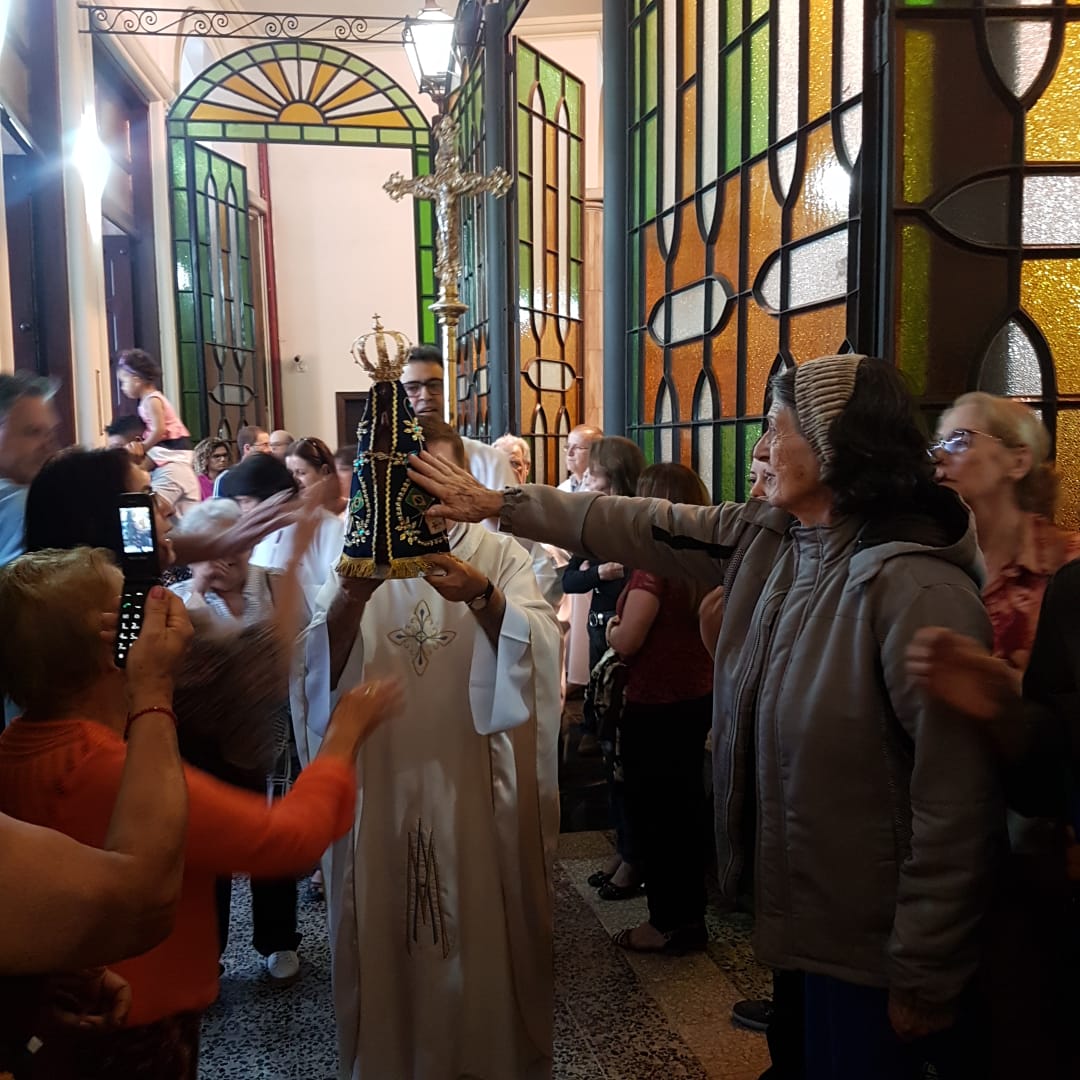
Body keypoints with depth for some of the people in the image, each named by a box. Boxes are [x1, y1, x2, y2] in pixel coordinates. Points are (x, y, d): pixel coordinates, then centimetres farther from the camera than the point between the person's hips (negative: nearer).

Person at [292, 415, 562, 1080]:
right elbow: (319, 673, -7)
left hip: (474, 786, -1)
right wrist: (349, 601, -27)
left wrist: (483, 598, -33)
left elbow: (539, 650, -15)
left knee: (484, 936, 11)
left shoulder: (499, 555, 1)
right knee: (384, 941, 12)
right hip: (380, 784, 1)